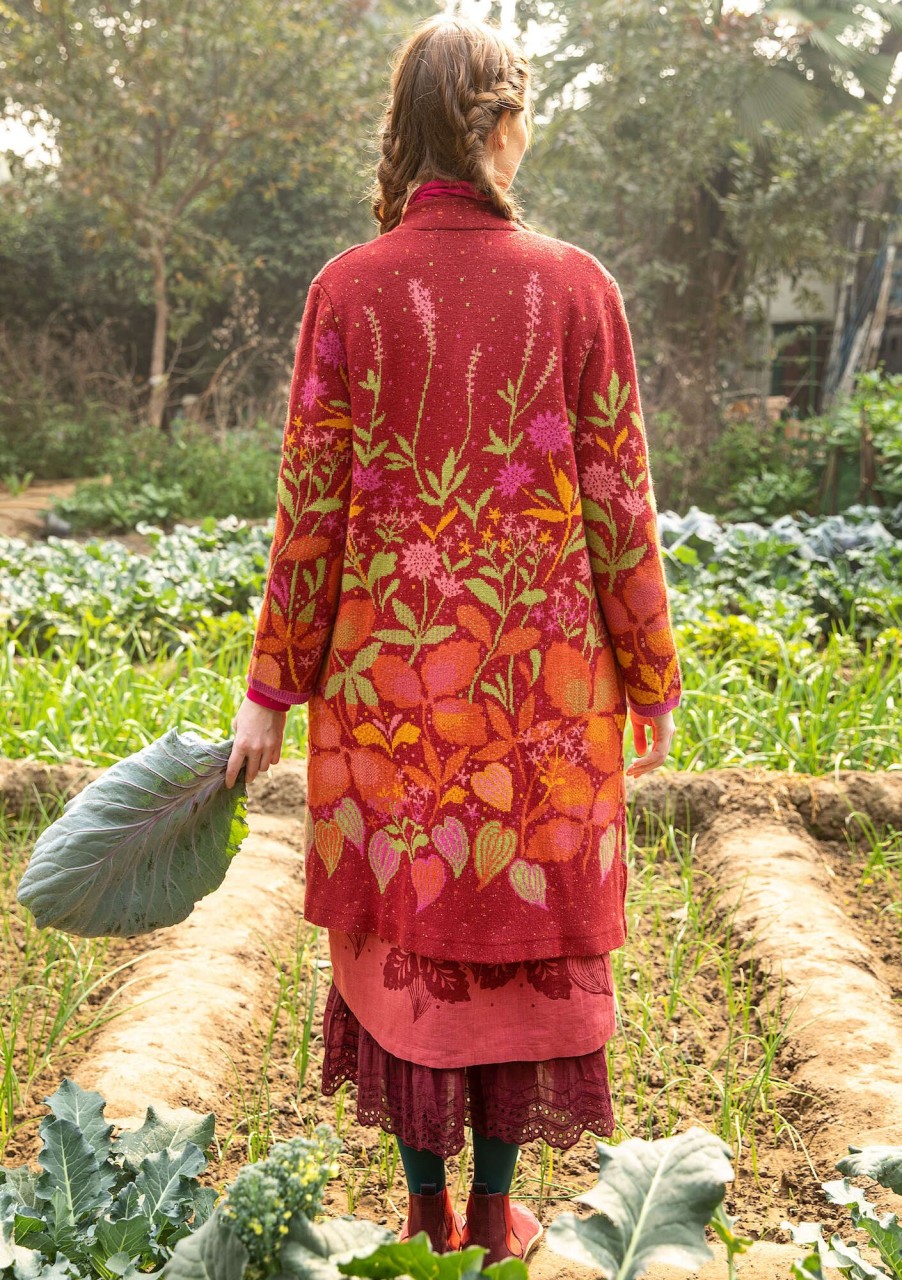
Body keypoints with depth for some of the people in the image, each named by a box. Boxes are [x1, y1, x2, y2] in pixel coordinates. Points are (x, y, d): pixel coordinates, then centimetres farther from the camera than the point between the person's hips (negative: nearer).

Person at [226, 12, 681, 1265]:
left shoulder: (351, 290, -6)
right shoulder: (577, 288, -6)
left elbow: (310, 507, -5)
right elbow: (620, 507, -4)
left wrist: (271, 691, 4)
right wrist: (652, 679, 8)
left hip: (387, 671, 1)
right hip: (543, 683, 0)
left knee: (404, 925, 14)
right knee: (524, 927, 13)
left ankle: (428, 1209, 28)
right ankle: (495, 1213, 27)